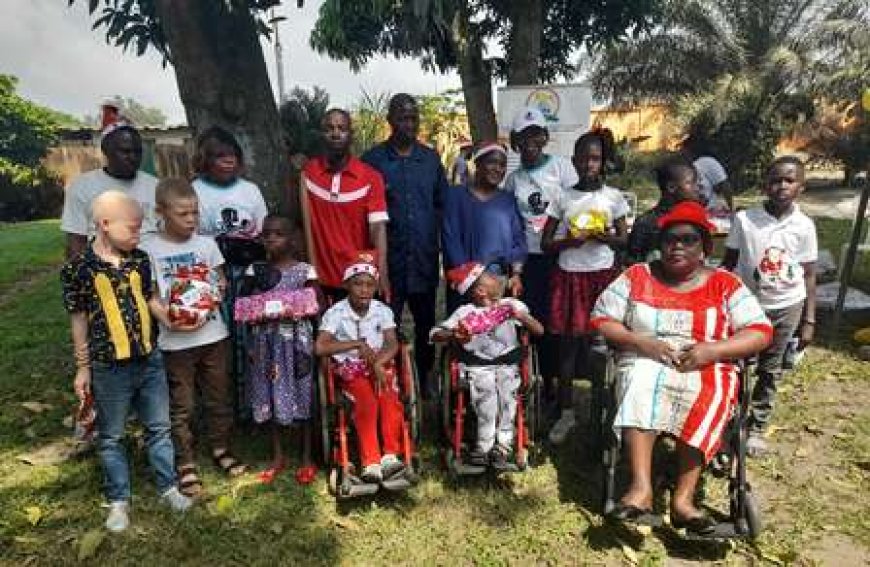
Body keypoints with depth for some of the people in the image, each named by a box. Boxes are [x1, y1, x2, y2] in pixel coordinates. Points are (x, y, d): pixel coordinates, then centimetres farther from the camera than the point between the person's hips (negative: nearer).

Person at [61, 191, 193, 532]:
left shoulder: (140, 259, 0)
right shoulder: (79, 268, -11)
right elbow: (79, 320, -4)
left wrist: (170, 320, -5)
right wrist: (82, 368, 0)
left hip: (150, 361, 4)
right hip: (109, 369, -3)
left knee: (159, 427, 14)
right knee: (111, 437, 13)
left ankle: (168, 488, 30)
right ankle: (118, 501, 29)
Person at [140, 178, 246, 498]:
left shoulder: (206, 243, 2)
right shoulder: (150, 250, -8)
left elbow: (222, 280, 11)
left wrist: (218, 292, -10)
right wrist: (166, 305, -21)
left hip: (213, 334, 3)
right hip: (176, 340, -3)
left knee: (219, 397, 15)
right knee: (182, 406, 9)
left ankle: (220, 448, 34)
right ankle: (185, 463, 24)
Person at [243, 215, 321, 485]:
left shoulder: (304, 270, -6)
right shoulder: (256, 269, 5)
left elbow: (316, 306, -5)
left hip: (296, 341, -3)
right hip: (266, 342, 4)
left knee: (300, 397, 5)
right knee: (272, 398, 11)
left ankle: (307, 459, 20)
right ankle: (277, 457, 28)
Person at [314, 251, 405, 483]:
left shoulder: (383, 311, 0)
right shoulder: (335, 313, -7)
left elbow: (392, 344, -8)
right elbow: (320, 347, -17)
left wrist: (378, 363, -27)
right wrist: (357, 344, -17)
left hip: (380, 366, 2)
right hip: (351, 370, -2)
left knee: (389, 399, -26)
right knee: (367, 402, -28)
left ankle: (390, 456, -19)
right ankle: (371, 463, -23)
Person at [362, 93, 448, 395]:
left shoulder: (431, 158, 10)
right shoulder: (372, 159, 0)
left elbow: (443, 203, 12)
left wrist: (437, 237, 4)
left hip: (425, 259, 3)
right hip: (388, 259, -3)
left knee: (426, 324, 14)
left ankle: (425, 379, 31)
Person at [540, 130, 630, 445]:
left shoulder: (613, 197, 3)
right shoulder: (562, 198, 3)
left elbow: (623, 240, 7)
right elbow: (545, 244, 3)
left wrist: (603, 237, -14)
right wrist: (570, 241, -16)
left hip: (604, 275, 0)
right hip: (570, 276, 0)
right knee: (568, 343, 1)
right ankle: (567, 412, 13)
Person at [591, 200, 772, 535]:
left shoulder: (724, 284, 7)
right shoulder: (637, 276, 7)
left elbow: (760, 333, 1)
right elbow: (600, 320, 3)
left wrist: (712, 350, -16)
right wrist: (638, 341, -14)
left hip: (707, 370, 1)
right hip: (645, 364, 0)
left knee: (708, 398, -32)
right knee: (642, 385, -33)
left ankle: (683, 498, -29)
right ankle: (641, 488, -37)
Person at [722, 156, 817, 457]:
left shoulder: (804, 226, -5)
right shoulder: (744, 219, -10)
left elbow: (808, 275, 1)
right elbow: (728, 263, -2)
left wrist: (809, 320, -1)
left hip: (787, 307, 2)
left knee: (771, 370, 12)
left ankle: (757, 427, 27)